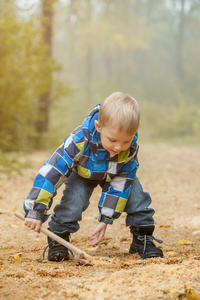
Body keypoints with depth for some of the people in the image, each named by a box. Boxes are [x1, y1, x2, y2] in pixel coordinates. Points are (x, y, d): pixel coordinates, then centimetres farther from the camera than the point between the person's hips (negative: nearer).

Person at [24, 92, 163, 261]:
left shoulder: (130, 149, -34)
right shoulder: (80, 141, -43)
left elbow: (119, 185, -24)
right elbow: (50, 172, -41)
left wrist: (105, 220, -25)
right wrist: (36, 211, -42)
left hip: (115, 175, 2)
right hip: (82, 174, -2)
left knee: (136, 196, -16)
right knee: (73, 198, -25)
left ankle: (143, 238, 3)